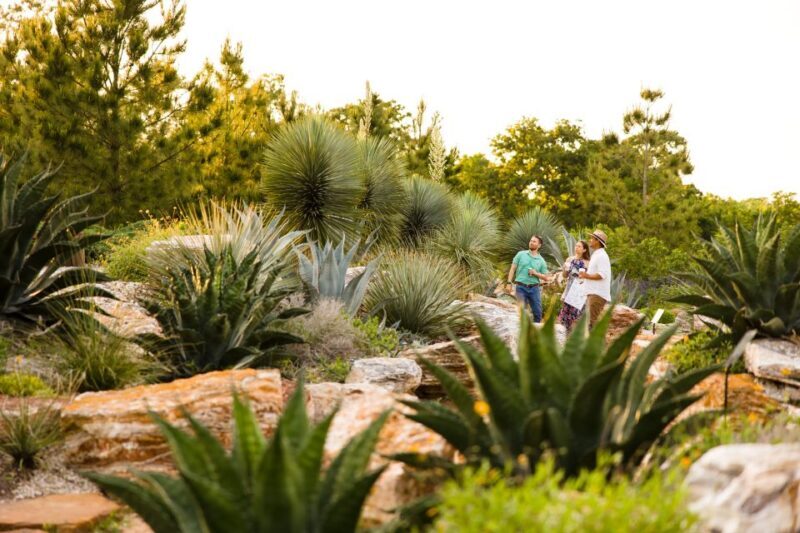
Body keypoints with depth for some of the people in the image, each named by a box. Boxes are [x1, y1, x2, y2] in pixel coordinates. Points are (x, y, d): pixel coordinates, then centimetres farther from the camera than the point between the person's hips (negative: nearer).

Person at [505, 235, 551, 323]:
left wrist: (536, 273, -10)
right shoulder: (521, 254, 6)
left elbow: (546, 278, 9)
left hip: (534, 288, 2)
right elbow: (513, 269, 5)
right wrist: (509, 282, -6)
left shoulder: (541, 260, 9)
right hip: (521, 287, -2)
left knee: (538, 312, 3)